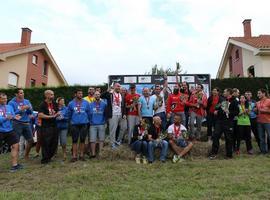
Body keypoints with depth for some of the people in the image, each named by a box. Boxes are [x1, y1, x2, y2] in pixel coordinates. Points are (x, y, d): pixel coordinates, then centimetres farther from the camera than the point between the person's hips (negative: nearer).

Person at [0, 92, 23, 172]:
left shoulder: (9, 107, 9)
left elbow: (13, 116, 5)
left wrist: (15, 117, -16)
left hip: (9, 130, 4)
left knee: (15, 145, -1)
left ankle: (14, 165, 7)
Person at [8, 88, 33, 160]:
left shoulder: (27, 101, 8)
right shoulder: (12, 103, -5)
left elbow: (31, 112, 7)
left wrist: (29, 108, -13)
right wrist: (21, 110, -19)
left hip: (27, 124, 5)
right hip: (17, 124, -5)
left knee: (31, 140, 11)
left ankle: (26, 155, 30)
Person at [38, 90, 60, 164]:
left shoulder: (54, 104, 11)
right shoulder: (43, 104, -8)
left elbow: (57, 112, 21)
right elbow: (40, 115, -19)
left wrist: (57, 114, -3)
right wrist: (51, 116, -17)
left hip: (54, 126, 7)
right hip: (45, 127, -7)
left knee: (54, 143, 10)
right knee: (45, 143, -3)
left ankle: (49, 157, 26)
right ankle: (44, 159, 10)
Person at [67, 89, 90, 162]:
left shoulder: (86, 103, 1)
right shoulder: (71, 103, 2)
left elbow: (89, 113, 6)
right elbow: (68, 114, 11)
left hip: (84, 124, 0)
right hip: (74, 124, 0)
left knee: (82, 140, 8)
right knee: (74, 140, 3)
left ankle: (81, 155, 18)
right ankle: (74, 156, 11)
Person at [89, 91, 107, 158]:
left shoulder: (104, 104, 4)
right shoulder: (91, 104, 7)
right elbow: (89, 114, 6)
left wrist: (104, 121, 1)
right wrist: (90, 121, 1)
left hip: (101, 124, 0)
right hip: (93, 125, 0)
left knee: (101, 139, 5)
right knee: (92, 140, 0)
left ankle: (100, 153, 14)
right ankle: (93, 153, 9)